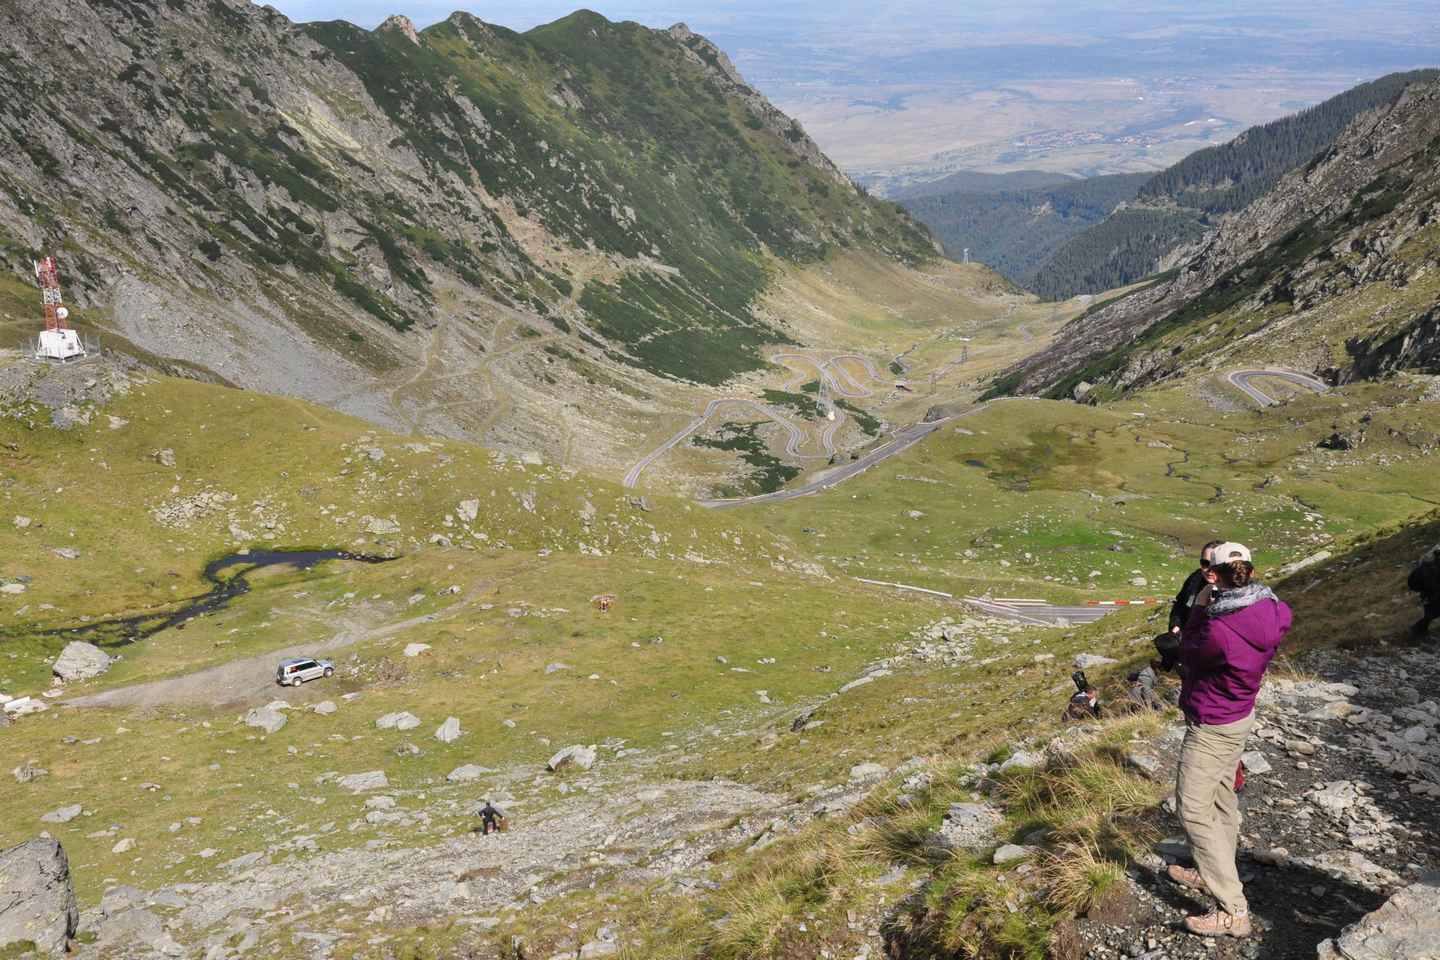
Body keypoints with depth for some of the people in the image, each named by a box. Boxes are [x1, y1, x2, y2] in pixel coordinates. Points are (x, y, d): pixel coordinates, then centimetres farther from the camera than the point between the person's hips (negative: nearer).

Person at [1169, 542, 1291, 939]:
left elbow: (1188, 653, -11)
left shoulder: (1218, 631, -33)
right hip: (1239, 718, 8)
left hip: (1210, 728, -8)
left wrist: (1201, 609, -4)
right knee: (1221, 801, 22)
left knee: (1194, 810, -2)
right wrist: (1211, 610, -4)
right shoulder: (1273, 614, -10)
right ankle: (1213, 874, 40)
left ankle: (1233, 910, -2)